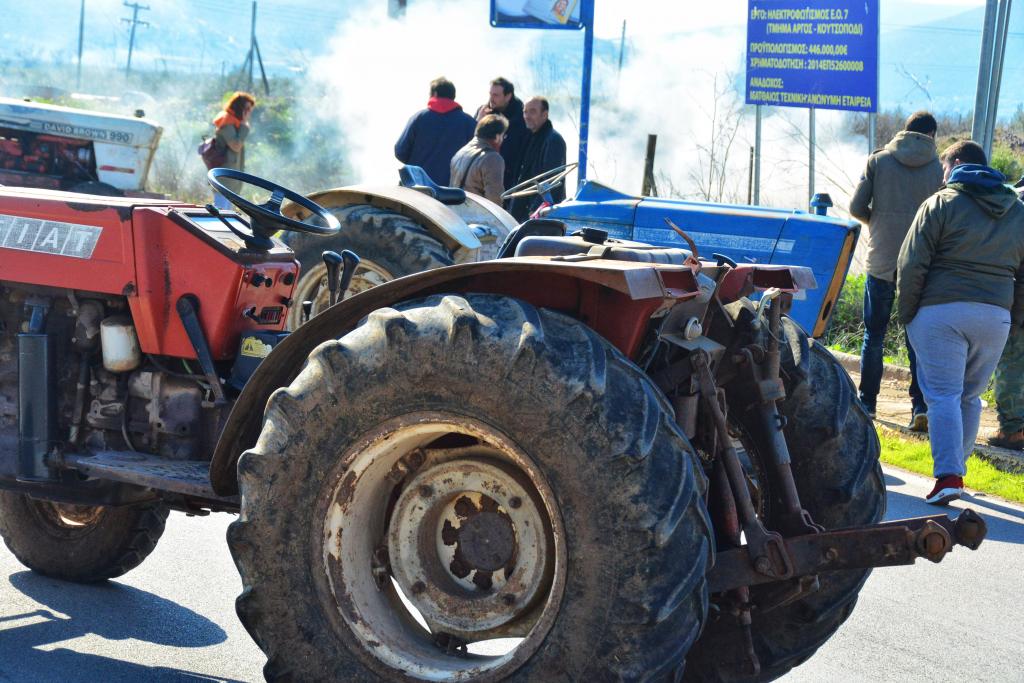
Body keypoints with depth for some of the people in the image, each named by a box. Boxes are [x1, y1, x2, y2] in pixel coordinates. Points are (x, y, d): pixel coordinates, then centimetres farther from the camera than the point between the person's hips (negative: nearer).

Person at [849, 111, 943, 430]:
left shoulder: (878, 160, -2)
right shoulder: (937, 167, -3)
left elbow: (856, 207, -3)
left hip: (881, 262, 0)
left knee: (874, 336, 12)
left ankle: (866, 404, 14)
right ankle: (921, 407, -1)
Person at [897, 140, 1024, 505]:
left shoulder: (941, 204, -3)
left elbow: (911, 264, -7)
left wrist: (907, 312, 0)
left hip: (941, 311, -4)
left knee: (943, 395, -3)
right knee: (970, 396, 16)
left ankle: (948, 475, -12)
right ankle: (956, 468, 23)